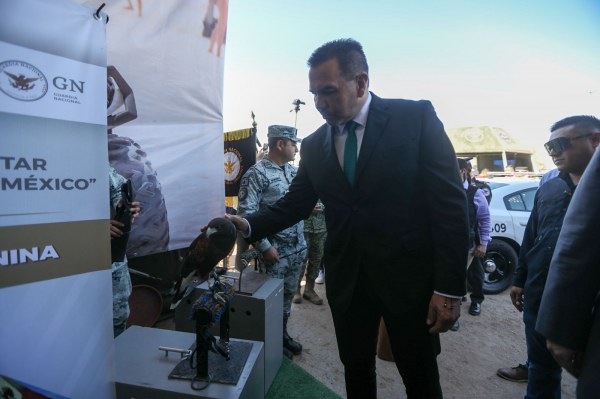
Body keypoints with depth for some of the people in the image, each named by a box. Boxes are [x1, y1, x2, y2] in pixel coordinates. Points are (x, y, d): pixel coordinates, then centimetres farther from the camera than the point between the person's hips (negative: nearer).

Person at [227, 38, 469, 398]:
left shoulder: (416, 117, -9)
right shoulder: (314, 145, 4)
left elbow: (450, 203, -11)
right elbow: (295, 205, 6)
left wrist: (450, 287, -13)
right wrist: (249, 225, -12)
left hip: (409, 278, -3)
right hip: (347, 281, 4)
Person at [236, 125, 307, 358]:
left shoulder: (294, 171, 8)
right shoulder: (257, 174, -14)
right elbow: (245, 214, -19)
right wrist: (265, 247, -20)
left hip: (298, 247, 7)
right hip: (276, 251, -7)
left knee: (288, 294, 19)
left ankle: (283, 334, 38)